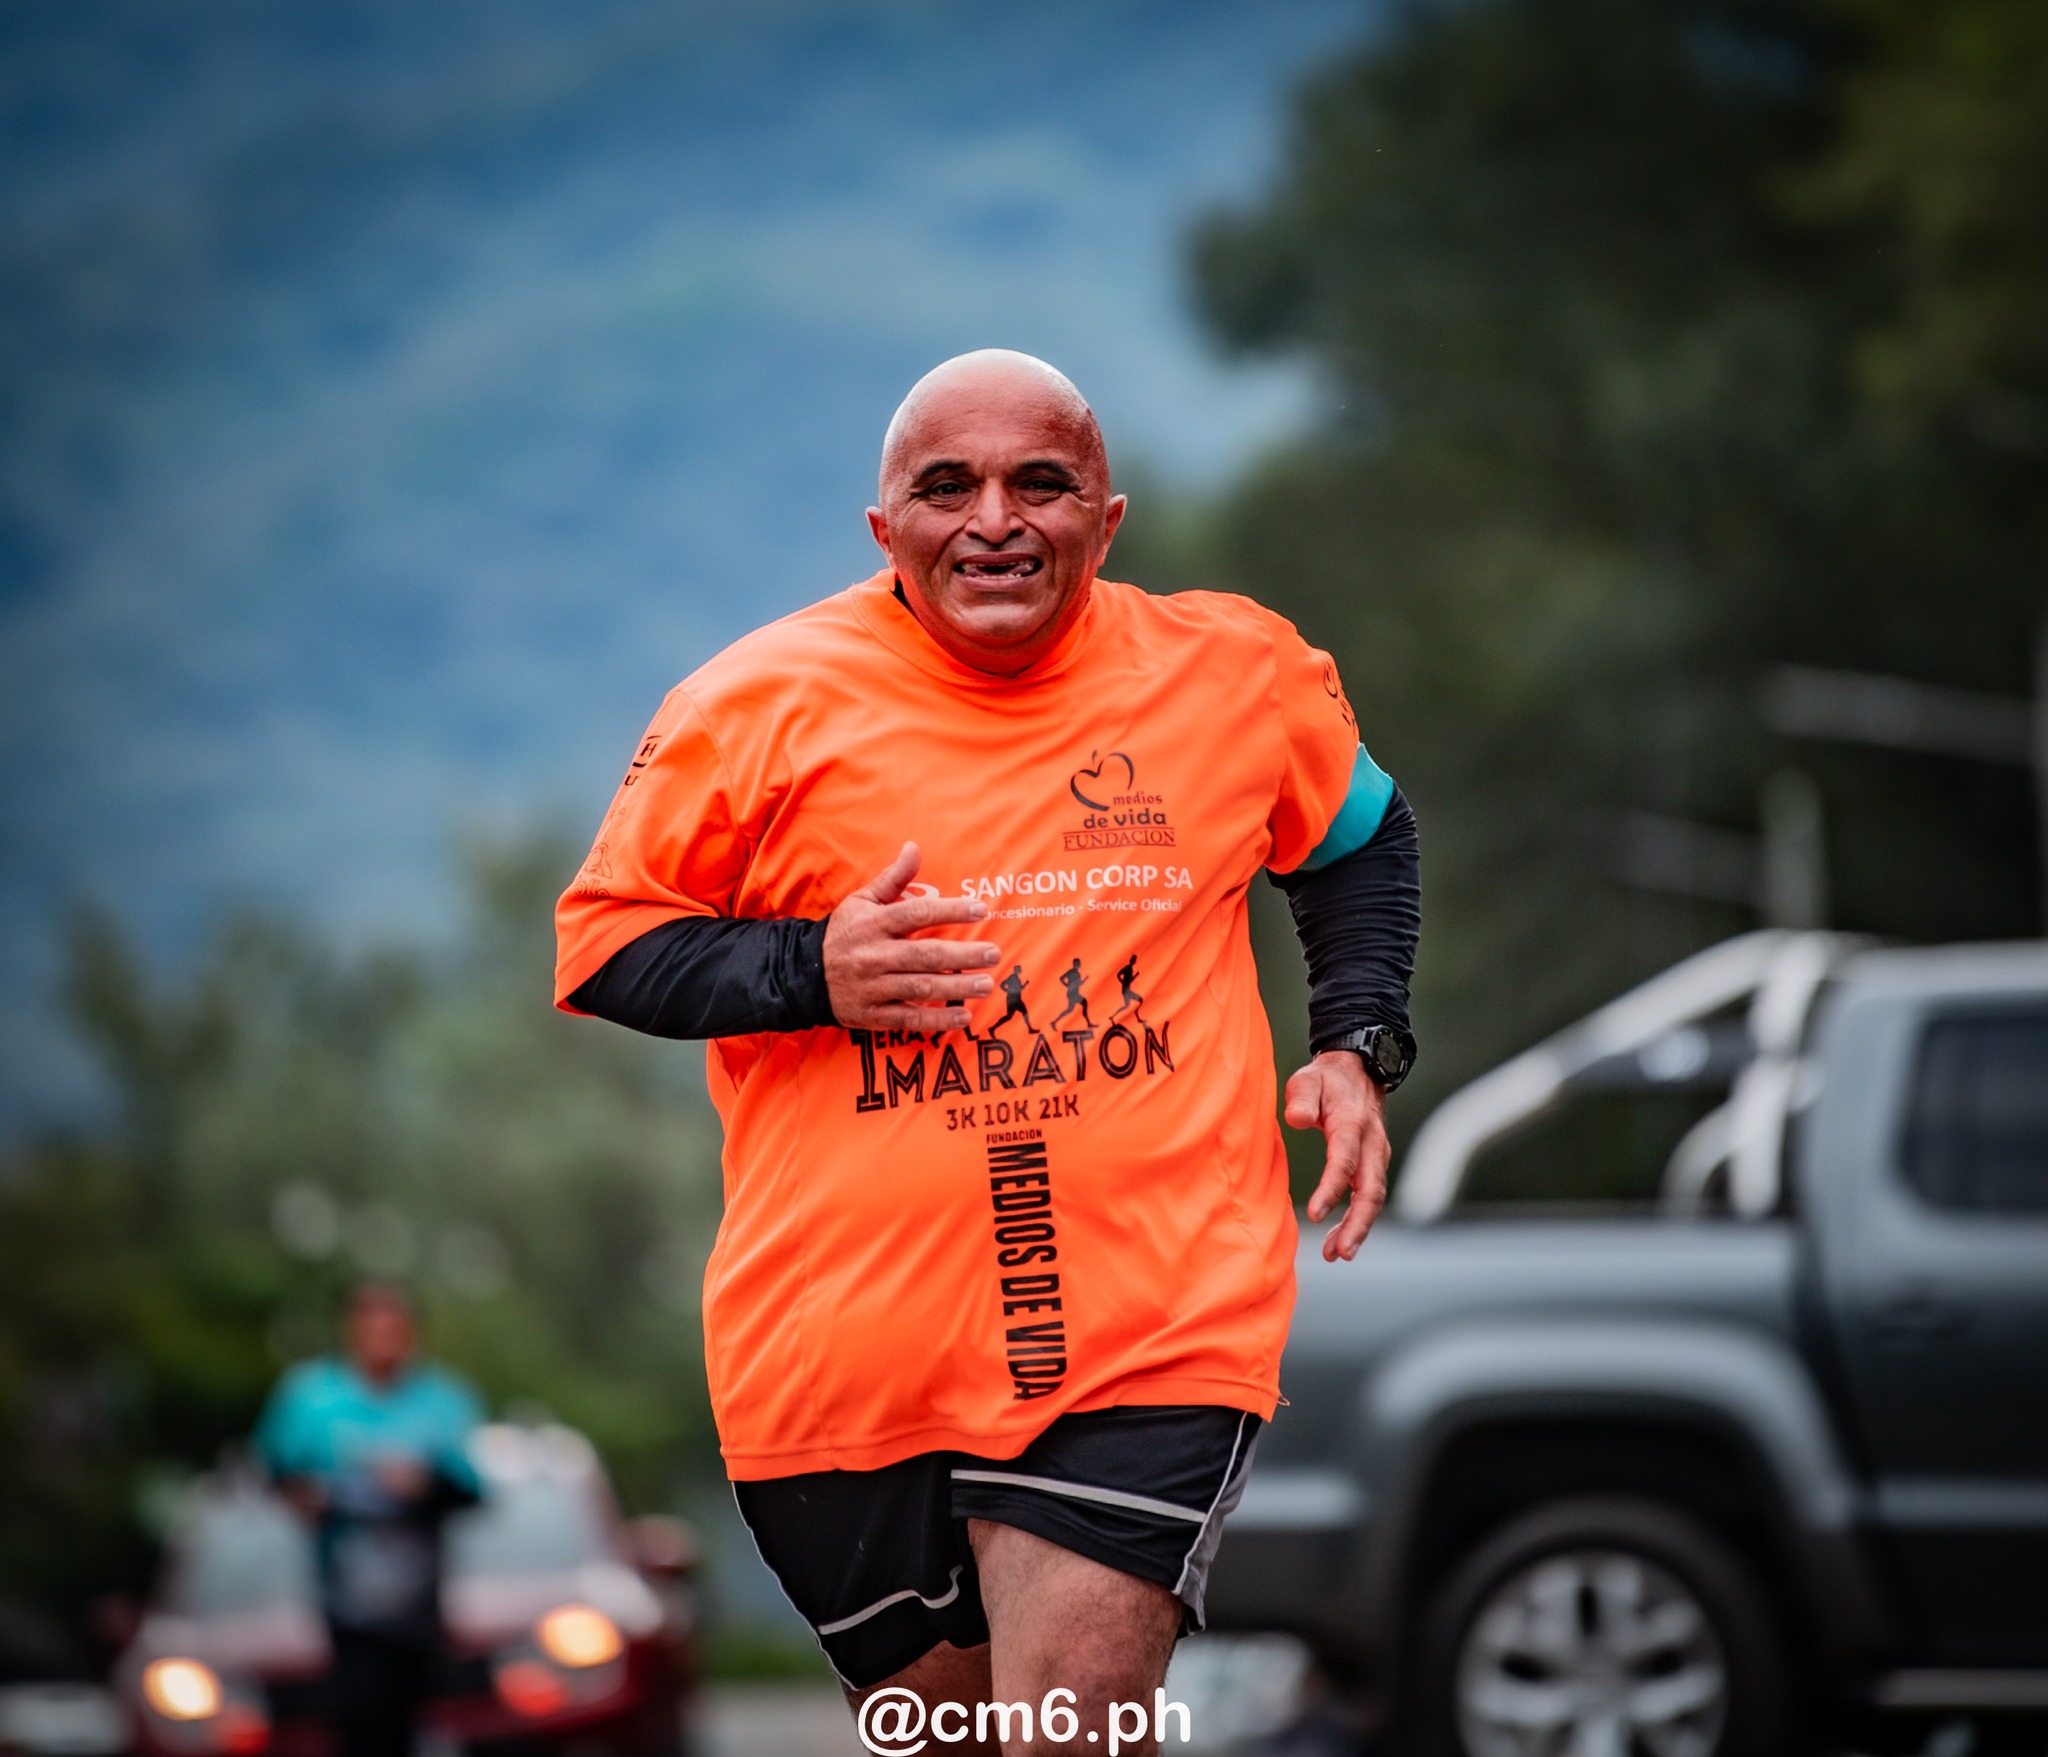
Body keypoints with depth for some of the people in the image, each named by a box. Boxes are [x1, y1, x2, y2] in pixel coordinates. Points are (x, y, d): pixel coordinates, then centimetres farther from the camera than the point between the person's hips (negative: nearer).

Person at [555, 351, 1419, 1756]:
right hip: (847, 1357, 0)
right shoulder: (763, 704, -4)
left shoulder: (1240, 675, 4)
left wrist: (1358, 1046, 10)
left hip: (1150, 1327, 0)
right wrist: (810, 971, -13)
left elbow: (1360, 839, 24)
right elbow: (599, 941, 3)